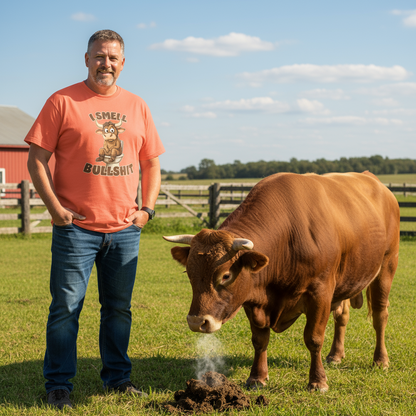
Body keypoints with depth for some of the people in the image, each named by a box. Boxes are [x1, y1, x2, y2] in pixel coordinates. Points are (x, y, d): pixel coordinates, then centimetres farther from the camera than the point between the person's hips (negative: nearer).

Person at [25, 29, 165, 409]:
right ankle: (59, 385, 9)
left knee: (119, 308, 12)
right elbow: (37, 160, -4)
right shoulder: (63, 102, -2)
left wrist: (147, 209, 6)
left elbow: (151, 162, 17)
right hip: (76, 226, -4)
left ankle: (118, 377, 25)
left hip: (125, 229, 4)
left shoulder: (136, 106, 11)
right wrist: (55, 207, -11)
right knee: (66, 307, 0)